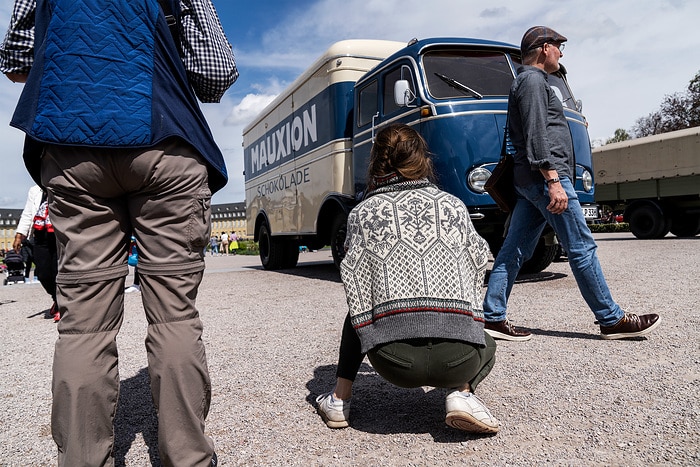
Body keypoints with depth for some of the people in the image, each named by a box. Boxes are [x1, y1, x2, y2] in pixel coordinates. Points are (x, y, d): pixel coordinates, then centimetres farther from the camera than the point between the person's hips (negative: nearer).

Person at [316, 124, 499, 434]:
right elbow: (479, 260, 18)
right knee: (486, 346, 36)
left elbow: (354, 281, 6)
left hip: (392, 358, 1)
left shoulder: (363, 212, 8)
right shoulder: (454, 205, 12)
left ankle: (339, 399, 29)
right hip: (459, 359, 0)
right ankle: (461, 393, 6)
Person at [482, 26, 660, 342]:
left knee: (514, 250, 4)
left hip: (529, 181, 10)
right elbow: (537, 134, -17)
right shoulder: (533, 80, -5)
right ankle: (612, 320, 5)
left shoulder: (526, 81, 27)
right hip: (545, 176, -10)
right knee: (581, 248, -4)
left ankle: (493, 318, 5)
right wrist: (553, 180, -23)